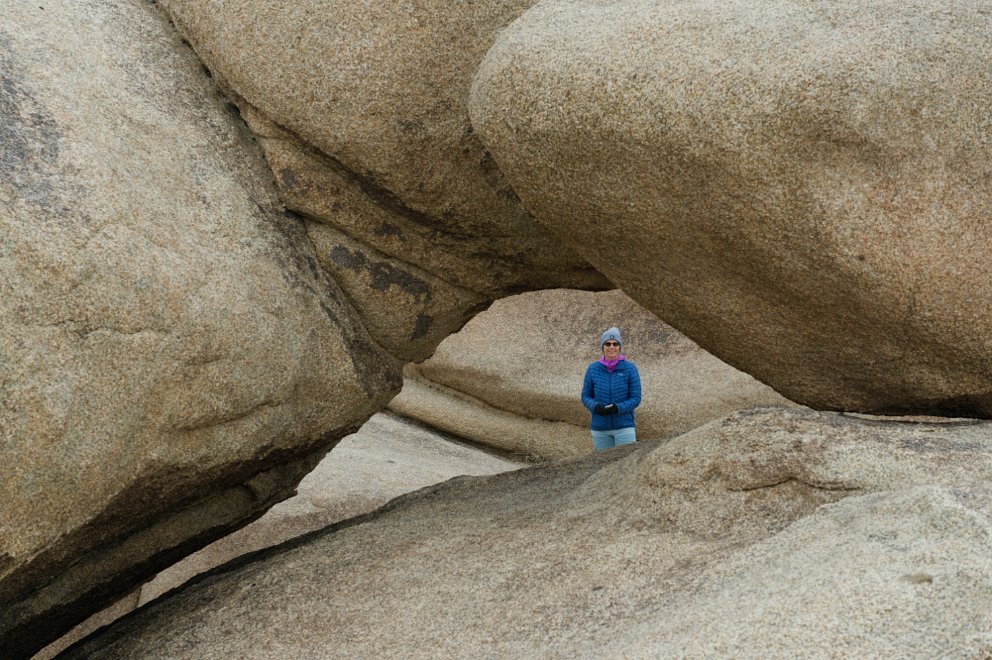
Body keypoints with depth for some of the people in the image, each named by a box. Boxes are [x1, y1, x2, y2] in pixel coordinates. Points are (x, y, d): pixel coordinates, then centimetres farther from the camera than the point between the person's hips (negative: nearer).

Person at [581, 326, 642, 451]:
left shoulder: (630, 368, -6)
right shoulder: (592, 369, 0)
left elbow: (636, 398, -4)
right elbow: (586, 396, 7)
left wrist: (618, 408, -21)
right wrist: (595, 407, -15)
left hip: (624, 426, -2)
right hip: (600, 428, 2)